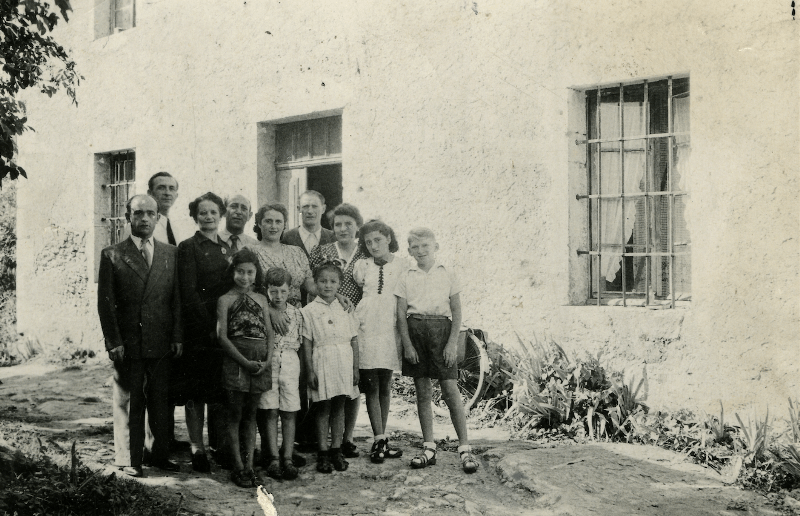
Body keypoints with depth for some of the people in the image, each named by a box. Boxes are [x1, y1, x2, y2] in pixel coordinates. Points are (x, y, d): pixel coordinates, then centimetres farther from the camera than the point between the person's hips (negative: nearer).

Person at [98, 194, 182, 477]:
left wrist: (177, 337, 2)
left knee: (161, 402, 8)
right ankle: (130, 459, 14)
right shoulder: (112, 255, 0)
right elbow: (105, 302, -2)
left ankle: (161, 454, 20)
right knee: (128, 403, 4)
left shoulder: (170, 253, 9)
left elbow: (177, 298, 9)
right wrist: (114, 342, -8)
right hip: (127, 344, -2)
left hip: (162, 344, 2)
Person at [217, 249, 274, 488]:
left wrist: (267, 360, -6)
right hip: (235, 360, -4)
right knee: (235, 414, 1)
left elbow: (270, 333, 10)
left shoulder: (261, 299, 11)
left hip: (260, 363, 4)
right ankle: (238, 468, 7)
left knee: (251, 415, 9)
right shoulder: (226, 300, 0)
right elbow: (222, 336, -7)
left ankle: (250, 466, 13)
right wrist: (245, 361, -13)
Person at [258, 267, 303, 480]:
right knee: (270, 412, -2)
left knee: (289, 413, 0)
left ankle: (287, 457, 4)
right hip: (267, 363, -2)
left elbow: (300, 342, 12)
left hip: (290, 362, 2)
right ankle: (274, 458, 4)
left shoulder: (296, 313, 6)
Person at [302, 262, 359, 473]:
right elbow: (307, 343, -1)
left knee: (339, 407, 8)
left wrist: (355, 367, 6)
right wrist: (310, 371, -6)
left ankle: (336, 450, 15)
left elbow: (354, 339, 10)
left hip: (344, 361, 3)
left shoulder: (345, 308, 10)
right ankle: (323, 452, 7)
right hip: (322, 362, -3)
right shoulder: (309, 310, 0)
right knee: (323, 408, 1)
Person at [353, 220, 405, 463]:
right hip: (366, 330, 0)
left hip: (390, 331, 0)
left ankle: (380, 440, 14)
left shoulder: (402, 267, 5)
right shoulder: (361, 266, 7)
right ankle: (380, 440, -2)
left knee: (385, 386, 6)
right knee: (371, 386, -4)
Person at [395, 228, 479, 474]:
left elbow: (457, 312, 4)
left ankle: (465, 449, -4)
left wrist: (452, 342, -6)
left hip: (441, 329, -2)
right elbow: (401, 314, 6)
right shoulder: (406, 278, 8)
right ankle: (429, 448, 15)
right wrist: (407, 344, -4)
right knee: (422, 392, 6)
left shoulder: (448, 274, 5)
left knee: (450, 390, -8)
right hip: (415, 330, 2)